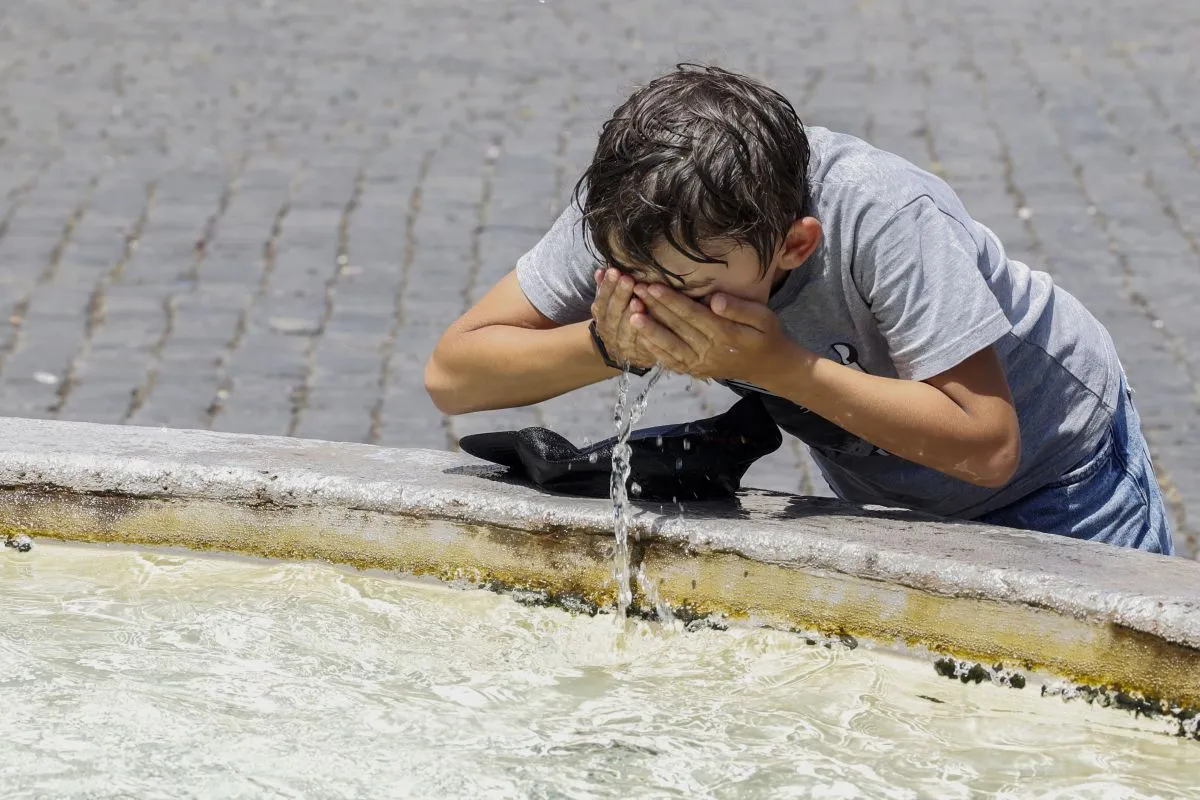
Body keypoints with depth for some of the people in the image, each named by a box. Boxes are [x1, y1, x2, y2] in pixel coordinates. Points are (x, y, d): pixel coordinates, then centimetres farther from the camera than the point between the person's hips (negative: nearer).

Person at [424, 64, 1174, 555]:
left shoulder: (885, 219, -41)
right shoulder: (627, 211, -28)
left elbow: (986, 443, -40)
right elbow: (452, 374, -24)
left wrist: (776, 365, -46)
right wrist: (605, 344, -42)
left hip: (1053, 479, -4)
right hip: (882, 497, 4)